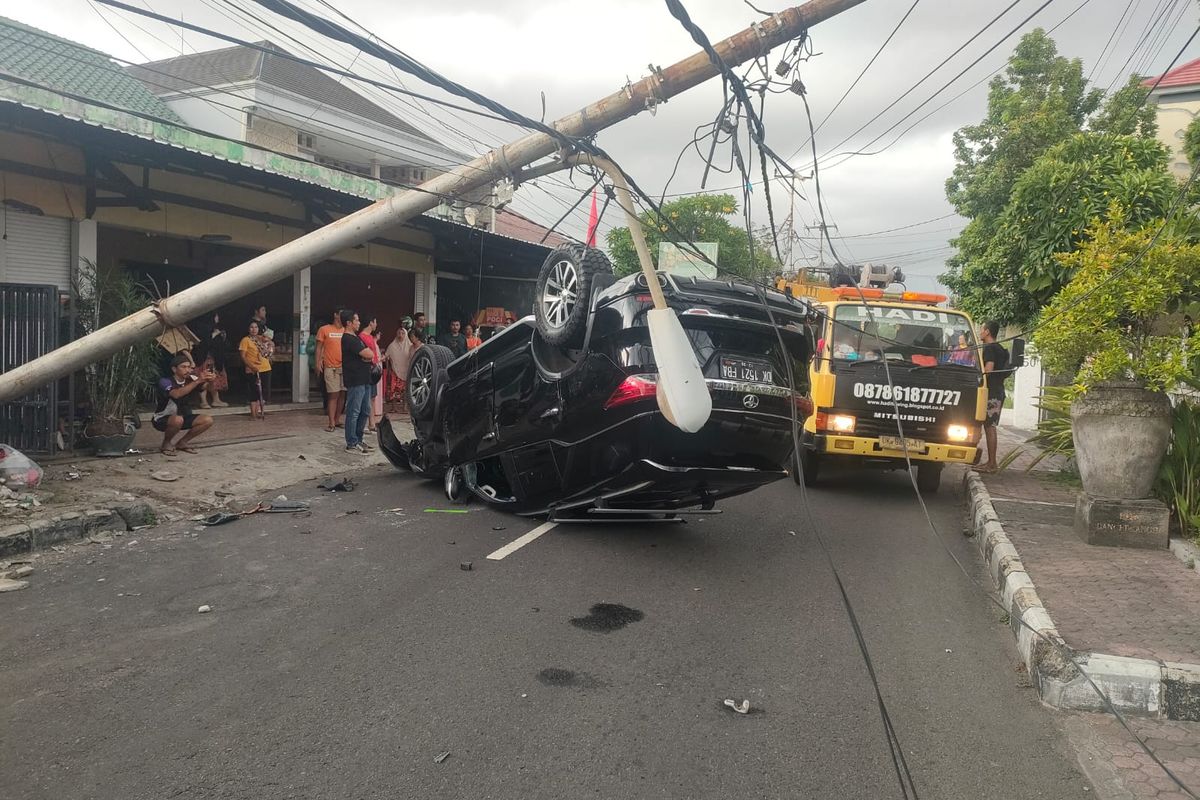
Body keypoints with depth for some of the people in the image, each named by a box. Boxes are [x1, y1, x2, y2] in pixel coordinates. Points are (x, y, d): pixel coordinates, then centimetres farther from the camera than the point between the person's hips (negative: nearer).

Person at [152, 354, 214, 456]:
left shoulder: (191, 380, -7)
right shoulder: (165, 382, -22)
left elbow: (202, 387, -26)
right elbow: (176, 394, -42)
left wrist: (209, 380, -51)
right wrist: (198, 381, -49)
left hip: (184, 416, 6)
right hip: (162, 419, -6)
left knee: (207, 420, -14)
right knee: (178, 420, -38)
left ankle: (182, 443, 5)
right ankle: (166, 444, -9)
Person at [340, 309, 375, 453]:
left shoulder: (356, 337, 18)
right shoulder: (349, 339, -14)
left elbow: (370, 355, 14)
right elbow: (369, 354, -20)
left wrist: (367, 356, -8)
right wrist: (367, 350, 1)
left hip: (364, 380, 10)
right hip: (355, 381, -10)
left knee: (365, 411, 15)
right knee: (354, 412, -4)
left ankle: (358, 440, 24)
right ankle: (351, 444, 0)